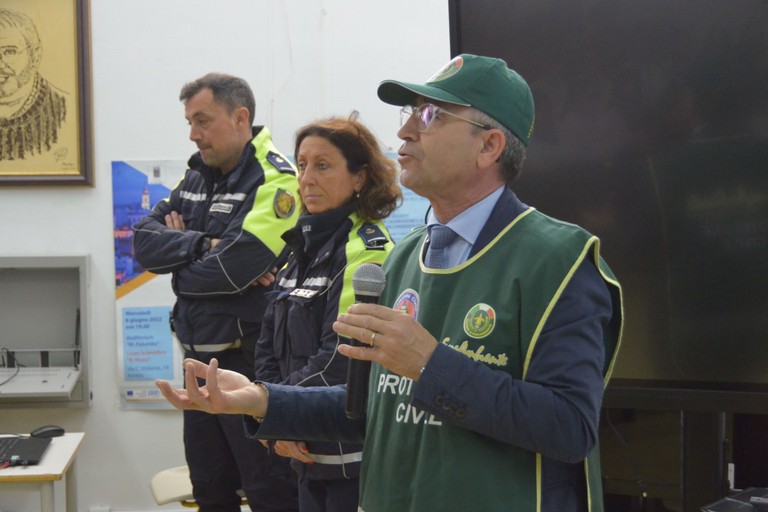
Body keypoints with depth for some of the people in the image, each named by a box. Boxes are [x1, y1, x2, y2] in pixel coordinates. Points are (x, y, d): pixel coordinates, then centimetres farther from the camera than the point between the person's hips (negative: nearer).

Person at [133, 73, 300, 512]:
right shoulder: (198, 177, 12)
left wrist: (176, 253, -6)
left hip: (250, 361, -8)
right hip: (199, 359, 8)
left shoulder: (275, 181, -14)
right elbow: (145, 241, 2)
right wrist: (200, 245, -15)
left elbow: (234, 269, -24)